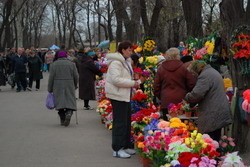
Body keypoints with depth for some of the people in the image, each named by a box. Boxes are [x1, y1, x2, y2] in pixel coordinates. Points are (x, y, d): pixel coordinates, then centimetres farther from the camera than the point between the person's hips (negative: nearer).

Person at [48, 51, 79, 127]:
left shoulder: (54, 64, 1)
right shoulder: (71, 64, 3)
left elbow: (51, 77, -1)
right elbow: (76, 77, 3)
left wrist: (50, 89, 5)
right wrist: (75, 85, 19)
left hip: (57, 87, 0)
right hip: (69, 86, 0)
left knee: (59, 102, 6)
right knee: (70, 100, 4)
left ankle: (62, 120, 3)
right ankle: (69, 112, -23)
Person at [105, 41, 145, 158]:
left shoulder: (126, 61, 18)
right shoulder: (115, 62, -15)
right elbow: (116, 79, -25)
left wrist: (138, 81, 7)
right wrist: (133, 83, -20)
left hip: (125, 95, 10)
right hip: (118, 96, -10)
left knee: (127, 121, 14)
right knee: (120, 123, -7)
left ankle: (126, 146, 23)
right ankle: (117, 149, -1)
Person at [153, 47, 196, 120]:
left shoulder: (161, 69, 3)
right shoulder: (183, 68, -3)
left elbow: (156, 87, 6)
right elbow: (191, 84, -1)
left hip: (166, 102, 1)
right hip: (181, 101, -1)